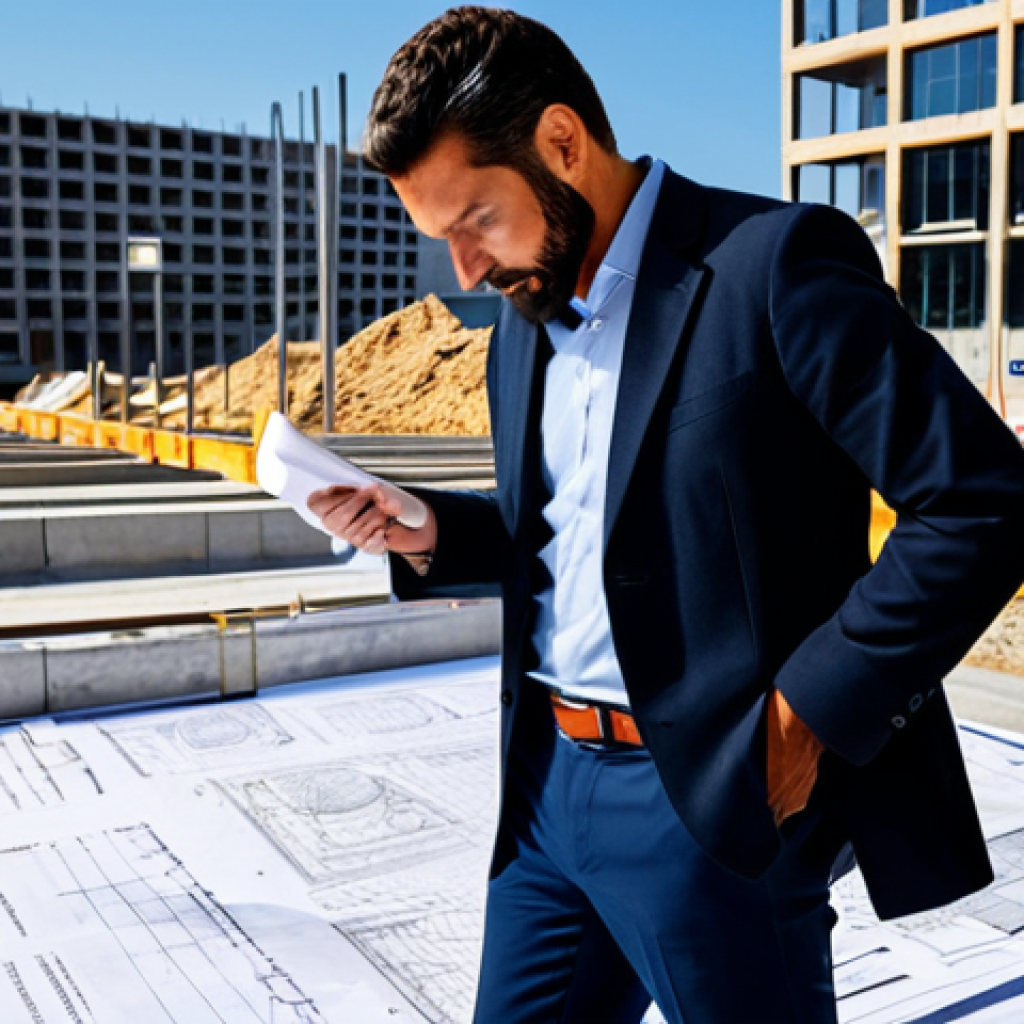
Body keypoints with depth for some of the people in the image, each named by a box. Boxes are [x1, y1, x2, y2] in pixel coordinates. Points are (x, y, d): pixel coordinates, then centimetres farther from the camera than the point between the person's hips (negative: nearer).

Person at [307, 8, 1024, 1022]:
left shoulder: (773, 261, -14)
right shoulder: (524, 318, 10)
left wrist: (811, 710, -17)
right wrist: (428, 532, 0)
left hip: (711, 799, -7)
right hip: (547, 784, 7)